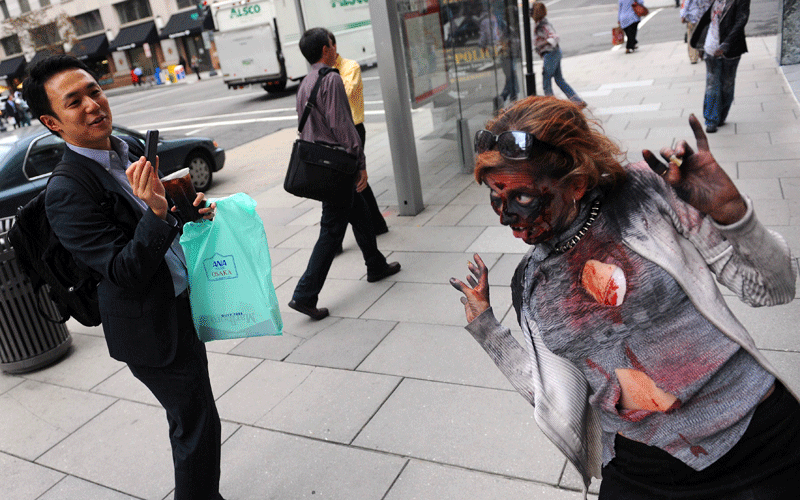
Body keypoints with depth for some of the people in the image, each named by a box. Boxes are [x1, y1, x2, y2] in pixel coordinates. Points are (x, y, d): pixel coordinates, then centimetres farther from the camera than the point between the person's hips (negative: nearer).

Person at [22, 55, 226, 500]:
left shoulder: (126, 150, 2)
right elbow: (126, 273, -25)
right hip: (152, 327, -8)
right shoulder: (67, 192, -23)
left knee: (192, 421, 23)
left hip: (182, 305, 8)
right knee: (198, 425, 6)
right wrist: (157, 211, -38)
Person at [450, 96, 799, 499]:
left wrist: (730, 211, -25)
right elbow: (554, 399, 0)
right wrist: (485, 328, -1)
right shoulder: (529, 284, -3)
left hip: (760, 435, -2)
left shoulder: (645, 193, -13)